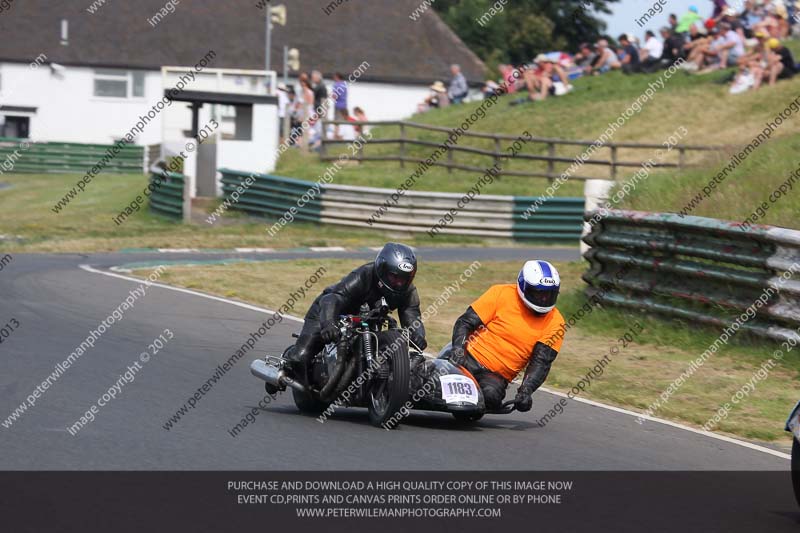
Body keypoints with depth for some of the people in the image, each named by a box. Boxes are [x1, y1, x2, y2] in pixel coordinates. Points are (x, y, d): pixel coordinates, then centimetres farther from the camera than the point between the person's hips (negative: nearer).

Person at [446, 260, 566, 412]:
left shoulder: (554, 323, 2)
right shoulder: (501, 294, -3)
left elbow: (541, 362, -3)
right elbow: (465, 322, -2)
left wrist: (526, 390, -20)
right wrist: (458, 348, -20)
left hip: (496, 376, 1)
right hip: (467, 358, -1)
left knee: (491, 395, -33)